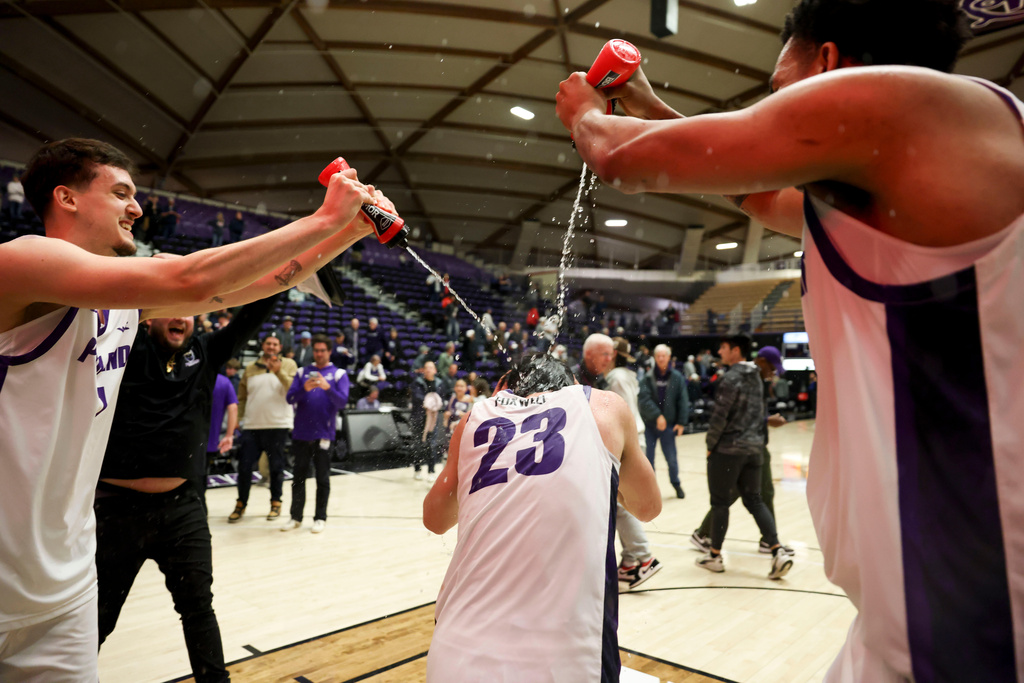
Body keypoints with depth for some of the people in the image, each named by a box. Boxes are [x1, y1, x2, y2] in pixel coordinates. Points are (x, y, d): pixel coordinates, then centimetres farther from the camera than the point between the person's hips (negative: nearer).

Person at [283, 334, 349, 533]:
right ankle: (295, 517, 20)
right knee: (298, 476, 9)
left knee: (323, 478, 4)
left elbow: (342, 402, -8)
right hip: (301, 433, 2)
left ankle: (320, 517, 15)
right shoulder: (302, 372, 10)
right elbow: (290, 398, -1)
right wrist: (305, 388, -20)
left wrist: (327, 388, -25)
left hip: (323, 434, -2)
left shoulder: (339, 374, 3)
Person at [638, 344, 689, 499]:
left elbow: (683, 401, 0)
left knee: (671, 458, 5)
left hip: (668, 424, 0)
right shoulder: (648, 378, -4)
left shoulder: (676, 377, -1)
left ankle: (676, 483, 31)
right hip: (649, 423, 0)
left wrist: (681, 422, -5)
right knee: (647, 458, 5)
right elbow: (644, 399, -12)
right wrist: (657, 415, -21)